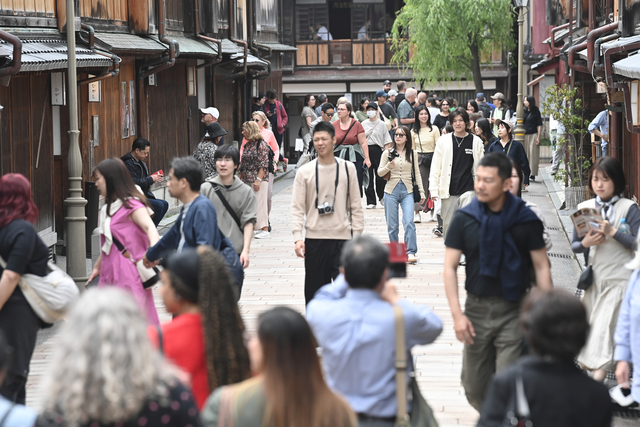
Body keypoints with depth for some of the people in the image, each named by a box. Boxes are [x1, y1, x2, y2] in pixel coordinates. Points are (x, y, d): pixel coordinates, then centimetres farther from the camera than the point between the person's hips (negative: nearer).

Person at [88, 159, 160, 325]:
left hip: (128, 274, -8)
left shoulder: (131, 205, -10)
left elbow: (149, 227, -26)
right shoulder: (108, 208, 18)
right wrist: (98, 266, 33)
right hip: (110, 273, 8)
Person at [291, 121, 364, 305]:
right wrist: (298, 238, -12)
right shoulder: (305, 172, 1)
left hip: (342, 238, 0)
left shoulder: (347, 168, 5)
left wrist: (357, 236, 3)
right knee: (315, 289, 7)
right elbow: (297, 208, -1)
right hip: (314, 239, 0)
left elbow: (355, 206, 8)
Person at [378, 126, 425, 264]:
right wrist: (388, 167, -14)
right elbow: (379, 172, 6)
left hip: (407, 191, -1)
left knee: (409, 222, -15)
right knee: (392, 225, 2)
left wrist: (421, 191, 10)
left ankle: (410, 252, -15)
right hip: (391, 190, 1)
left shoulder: (413, 153, 7)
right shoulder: (388, 153, 5)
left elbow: (417, 173, 14)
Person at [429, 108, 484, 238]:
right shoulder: (443, 140, 5)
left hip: (468, 190, -1)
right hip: (448, 191, 2)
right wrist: (434, 190, 0)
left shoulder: (476, 141, 4)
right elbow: (435, 166, 6)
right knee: (448, 224, 7)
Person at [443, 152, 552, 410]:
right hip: (476, 308, 2)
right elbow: (450, 267, 0)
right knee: (474, 389, 10)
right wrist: (457, 314, -8)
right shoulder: (464, 219, -1)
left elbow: (541, 266, 0)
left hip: (514, 310, -2)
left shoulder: (525, 220, -4)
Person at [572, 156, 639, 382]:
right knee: (591, 322, 7)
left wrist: (613, 232, -22)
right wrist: (585, 243, -11)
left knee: (604, 324, -12)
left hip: (619, 278, -5)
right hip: (595, 276, 5)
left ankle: (598, 375, -14)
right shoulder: (584, 208, 7)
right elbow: (574, 246, 11)